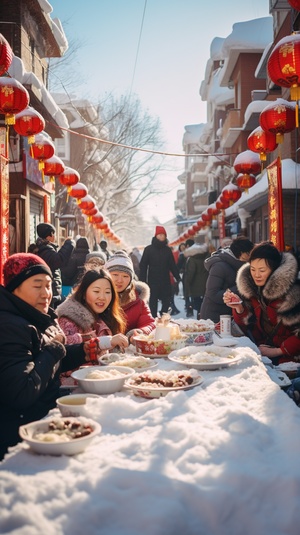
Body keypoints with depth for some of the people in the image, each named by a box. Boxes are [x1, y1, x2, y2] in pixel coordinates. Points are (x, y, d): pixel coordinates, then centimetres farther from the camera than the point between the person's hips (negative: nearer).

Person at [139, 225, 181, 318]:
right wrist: (143, 280, -10)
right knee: (153, 303, 2)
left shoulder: (167, 250, 8)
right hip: (153, 282, -3)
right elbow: (143, 265, -3)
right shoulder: (149, 249, -2)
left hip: (165, 282, 3)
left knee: (166, 302, 4)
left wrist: (178, 277, 4)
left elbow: (172, 265, 11)